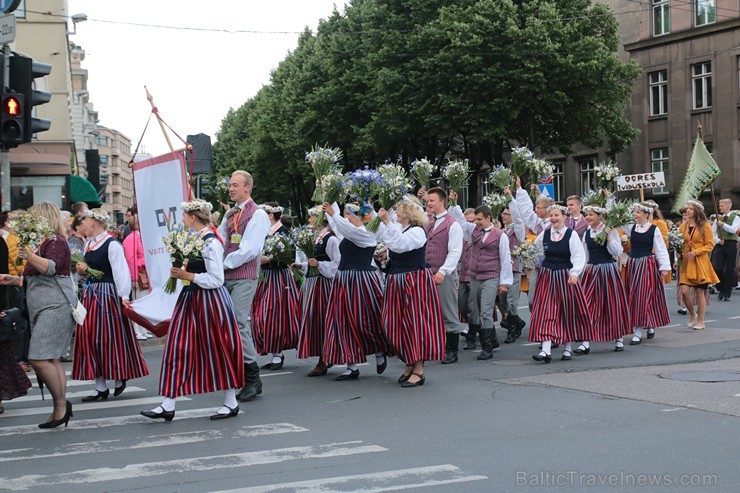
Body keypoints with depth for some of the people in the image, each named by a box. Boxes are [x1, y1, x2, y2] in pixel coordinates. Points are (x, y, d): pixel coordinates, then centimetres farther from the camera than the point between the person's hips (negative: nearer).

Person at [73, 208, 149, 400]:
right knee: (90, 338, 5)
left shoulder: (112, 245, -12)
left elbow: (121, 272, -16)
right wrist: (81, 270, 2)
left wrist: (124, 297, -20)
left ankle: (120, 379, 16)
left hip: (107, 294, -8)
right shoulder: (89, 244, 13)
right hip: (90, 295, 8)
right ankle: (100, 386, 10)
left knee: (109, 337, -2)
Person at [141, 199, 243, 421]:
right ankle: (168, 405, 6)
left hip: (209, 301, -9)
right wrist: (181, 272, 3)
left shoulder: (210, 243, -17)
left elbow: (216, 279, -20)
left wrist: (188, 276, -19)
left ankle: (231, 402, 16)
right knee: (179, 347, 4)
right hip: (192, 299, 9)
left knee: (216, 349, 2)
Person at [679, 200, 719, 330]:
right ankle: (692, 314, 16)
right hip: (686, 262, 3)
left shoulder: (705, 226, -2)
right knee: (684, 291, -9)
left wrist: (695, 252, -16)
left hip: (700, 262, -3)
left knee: (700, 292, 0)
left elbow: (710, 245, -5)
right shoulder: (683, 226, 10)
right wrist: (680, 253, -2)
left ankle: (700, 321, 12)